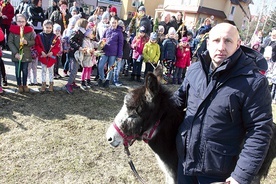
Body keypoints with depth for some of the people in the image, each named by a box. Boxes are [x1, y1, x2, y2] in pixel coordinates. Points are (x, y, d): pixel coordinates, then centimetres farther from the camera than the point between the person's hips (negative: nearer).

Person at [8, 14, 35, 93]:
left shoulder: (30, 30, -4)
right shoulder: (13, 30, -6)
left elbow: (33, 41, 1)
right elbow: (10, 42, -7)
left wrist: (27, 42, -21)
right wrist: (15, 53, -15)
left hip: (26, 54, 0)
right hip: (17, 55, 0)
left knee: (25, 70, 10)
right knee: (18, 70, 10)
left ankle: (25, 85, 25)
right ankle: (19, 85, 24)